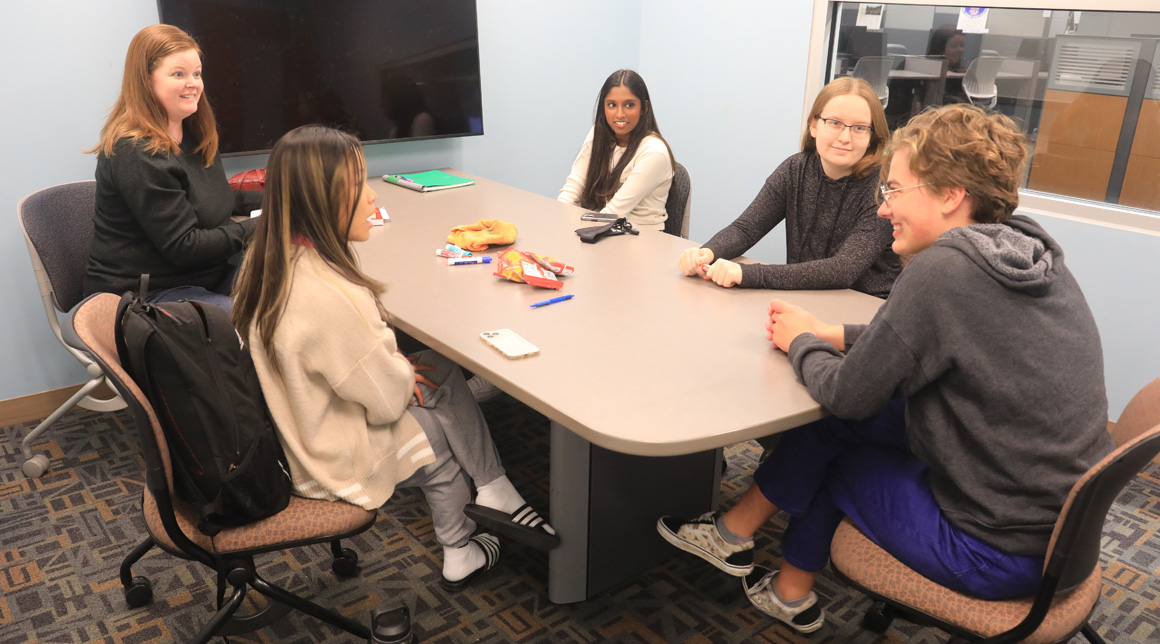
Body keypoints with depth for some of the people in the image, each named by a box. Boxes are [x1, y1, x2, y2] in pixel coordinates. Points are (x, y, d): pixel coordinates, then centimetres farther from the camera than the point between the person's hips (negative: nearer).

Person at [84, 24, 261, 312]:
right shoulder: (135, 153, -19)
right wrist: (257, 228, -18)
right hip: (144, 295, -9)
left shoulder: (194, 136, 10)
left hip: (201, 280, 9)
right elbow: (184, 247, -21)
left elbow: (216, 201, 20)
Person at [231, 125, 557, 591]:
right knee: (439, 436, 12)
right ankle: (460, 553, 32)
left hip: (298, 425, 8)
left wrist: (395, 370, 1)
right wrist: (405, 377, -2)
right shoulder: (329, 296, -34)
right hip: (334, 461, -8)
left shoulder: (268, 261, -5)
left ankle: (492, 491, 17)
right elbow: (384, 400, -22)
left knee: (444, 371, 9)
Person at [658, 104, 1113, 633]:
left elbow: (847, 394, -17)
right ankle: (790, 592, 25)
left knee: (827, 437, 7)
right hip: (1062, 521, 8)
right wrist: (828, 333, 7)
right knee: (834, 427, 10)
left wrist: (801, 342, 3)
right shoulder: (1034, 254, 1)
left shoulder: (944, 269, -24)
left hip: (1002, 554, -7)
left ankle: (735, 535, 30)